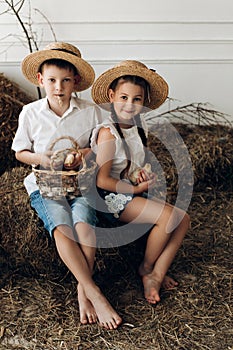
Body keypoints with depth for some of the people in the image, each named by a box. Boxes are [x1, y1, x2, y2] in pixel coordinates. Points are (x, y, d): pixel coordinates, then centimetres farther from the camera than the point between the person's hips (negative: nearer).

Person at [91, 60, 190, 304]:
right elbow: (102, 180, -19)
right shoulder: (108, 133, -18)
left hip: (135, 192, 9)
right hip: (113, 198, -8)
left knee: (183, 219, -7)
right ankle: (146, 268, 2)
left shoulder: (139, 126, 7)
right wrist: (137, 189, -13)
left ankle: (156, 275, -8)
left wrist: (144, 173, -2)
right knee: (168, 216, -22)